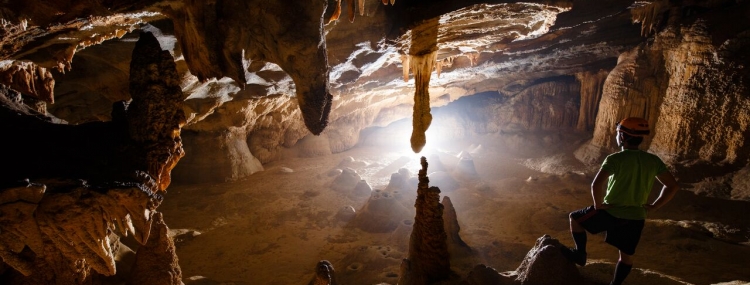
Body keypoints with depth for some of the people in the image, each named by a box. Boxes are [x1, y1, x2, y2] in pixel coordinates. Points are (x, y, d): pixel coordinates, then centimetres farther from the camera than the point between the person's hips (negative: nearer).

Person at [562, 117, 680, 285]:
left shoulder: (615, 159, -17)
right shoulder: (653, 161, 0)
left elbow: (596, 185, -29)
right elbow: (672, 186, 4)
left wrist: (598, 205, -13)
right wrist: (653, 206, 8)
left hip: (611, 212, -5)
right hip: (636, 217, 5)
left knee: (575, 218, 18)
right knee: (627, 255, 20)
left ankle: (580, 254, 21)